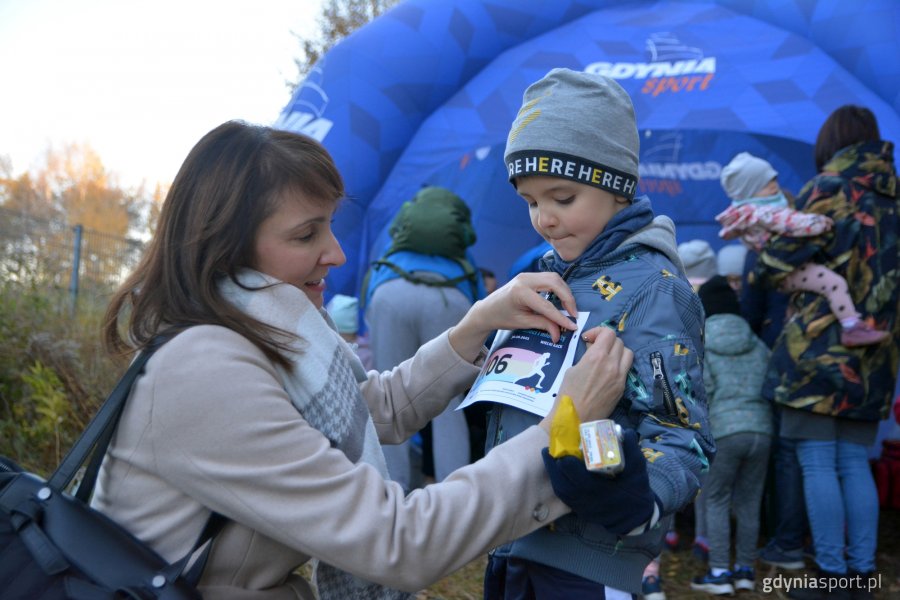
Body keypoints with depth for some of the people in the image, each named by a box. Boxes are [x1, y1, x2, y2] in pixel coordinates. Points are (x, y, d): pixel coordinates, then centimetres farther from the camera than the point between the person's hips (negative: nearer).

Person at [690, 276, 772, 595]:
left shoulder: (699, 345, -2)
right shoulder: (757, 344, 13)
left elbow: (701, 392, -8)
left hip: (724, 431, -4)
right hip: (761, 429, 5)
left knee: (716, 501, 6)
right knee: (749, 502, 13)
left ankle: (719, 573, 4)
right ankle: (745, 570, 18)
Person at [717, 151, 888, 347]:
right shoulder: (759, 213, -23)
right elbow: (790, 223, -33)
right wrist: (819, 222, -28)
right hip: (789, 271, -12)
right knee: (834, 281, -28)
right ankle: (852, 328, -31)